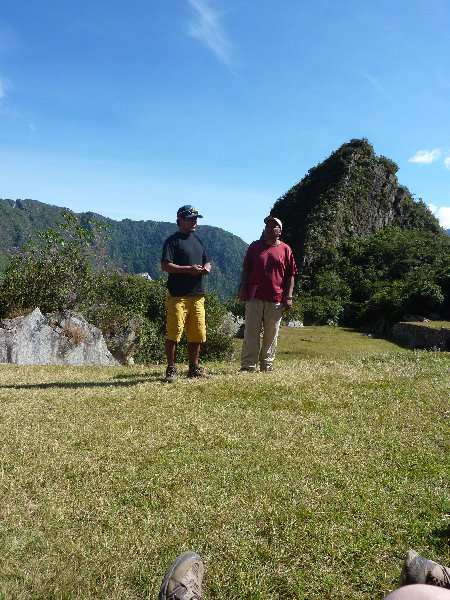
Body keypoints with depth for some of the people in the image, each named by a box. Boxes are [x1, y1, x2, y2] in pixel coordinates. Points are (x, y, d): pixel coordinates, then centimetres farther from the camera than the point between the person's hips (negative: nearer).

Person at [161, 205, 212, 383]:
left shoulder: (198, 241, 21)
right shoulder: (172, 241, -2)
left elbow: (207, 262, 26)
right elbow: (165, 265, -11)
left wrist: (206, 269, 2)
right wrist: (189, 269, -17)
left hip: (197, 295, 7)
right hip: (178, 296, -6)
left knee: (197, 334, 8)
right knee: (173, 334, -7)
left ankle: (194, 368, 20)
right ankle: (171, 370, 4)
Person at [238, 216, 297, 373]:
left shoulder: (285, 249, 9)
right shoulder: (255, 246, 12)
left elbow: (290, 276, 8)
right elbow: (246, 269, 12)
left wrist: (289, 296, 1)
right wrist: (242, 288, 1)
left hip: (276, 299, 0)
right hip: (254, 296, 0)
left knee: (271, 335, 6)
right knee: (251, 333, -1)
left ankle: (267, 366, 16)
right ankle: (248, 365, 4)